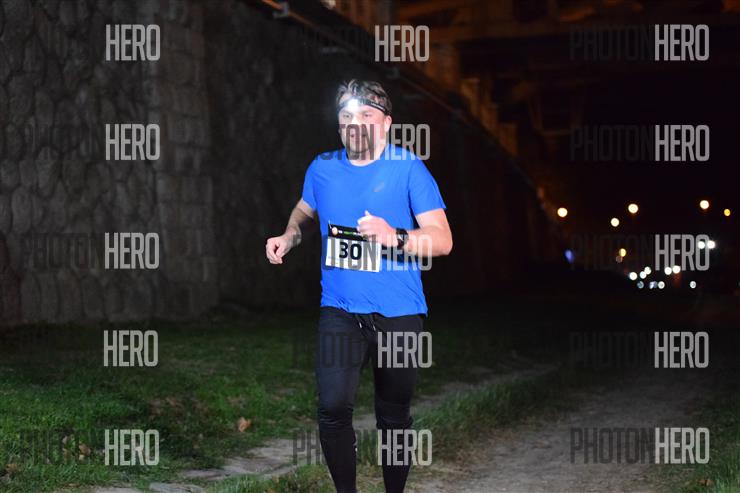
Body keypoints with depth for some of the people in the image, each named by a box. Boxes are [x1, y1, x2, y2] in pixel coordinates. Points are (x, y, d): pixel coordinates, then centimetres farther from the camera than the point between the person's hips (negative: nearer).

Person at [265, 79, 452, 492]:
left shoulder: (408, 169, -8)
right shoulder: (323, 168, 4)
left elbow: (443, 240, -12)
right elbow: (304, 211, 26)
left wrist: (394, 237, -29)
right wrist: (289, 238, 5)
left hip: (398, 312, -2)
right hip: (340, 308, 2)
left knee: (394, 417, 9)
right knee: (333, 408, -14)